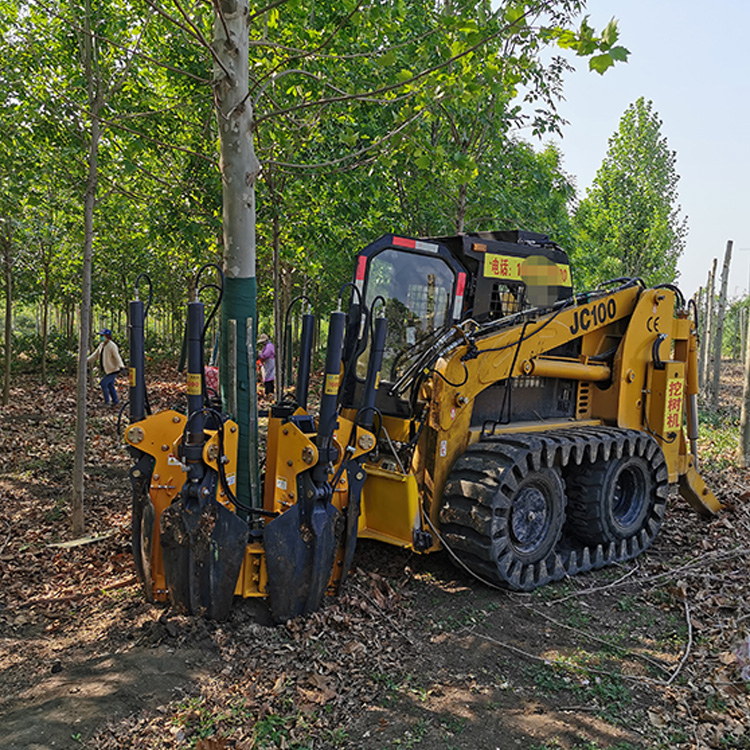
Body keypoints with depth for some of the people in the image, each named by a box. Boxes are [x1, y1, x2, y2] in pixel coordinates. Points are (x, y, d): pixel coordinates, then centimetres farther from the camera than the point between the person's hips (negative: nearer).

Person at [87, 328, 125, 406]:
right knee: (110, 385, 13)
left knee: (103, 383, -11)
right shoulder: (102, 345, 7)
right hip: (106, 370, 9)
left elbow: (117, 357, -30)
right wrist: (87, 360, 11)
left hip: (112, 370, -9)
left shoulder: (112, 346, -19)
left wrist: (121, 366, -44)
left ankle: (107, 401, 0)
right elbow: (95, 355, 16)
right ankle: (115, 401, 23)